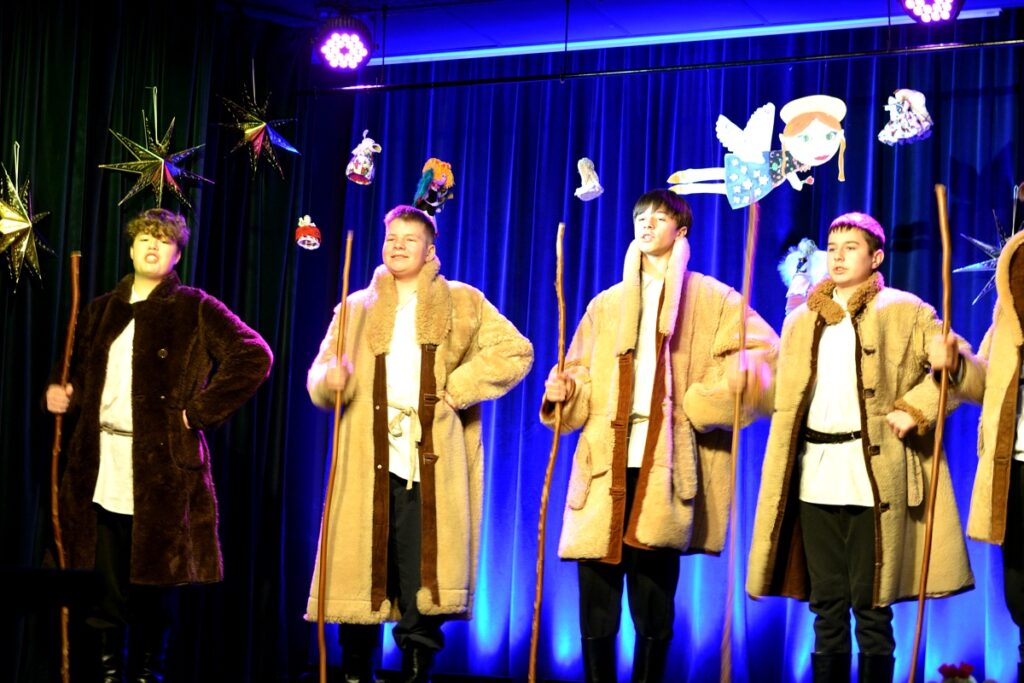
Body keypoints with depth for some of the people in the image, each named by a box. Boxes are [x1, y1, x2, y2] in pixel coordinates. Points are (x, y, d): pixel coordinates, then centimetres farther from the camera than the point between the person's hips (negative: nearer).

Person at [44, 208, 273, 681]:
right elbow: (83, 376, 23)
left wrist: (199, 411, -10)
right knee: (104, 585, 6)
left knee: (153, 582, 2)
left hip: (160, 471, -4)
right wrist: (65, 395, 0)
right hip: (102, 472, 4)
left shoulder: (196, 310, 1)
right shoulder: (102, 311, 16)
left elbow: (255, 356, -9)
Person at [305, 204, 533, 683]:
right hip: (368, 466, 2)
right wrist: (331, 380, -12)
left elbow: (516, 352, 4)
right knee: (361, 576, 0)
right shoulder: (357, 308, 18)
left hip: (430, 466, -2)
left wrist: (456, 388, -4)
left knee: (421, 588, -6)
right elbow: (318, 378, 13)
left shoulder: (461, 303, 11)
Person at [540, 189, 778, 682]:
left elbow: (763, 355, 0)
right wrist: (564, 388, -4)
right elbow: (582, 375, 19)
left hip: (665, 463, -3)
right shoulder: (606, 303, 21)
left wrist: (705, 400, -13)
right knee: (596, 597, -1)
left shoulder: (711, 299, 11)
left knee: (653, 598, -4)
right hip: (606, 460, 3)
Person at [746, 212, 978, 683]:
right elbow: (785, 403, 18)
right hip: (815, 474, 4)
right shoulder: (801, 321, 18)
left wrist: (914, 409, -13)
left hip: (873, 474, -4)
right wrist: (782, 478, 8)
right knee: (826, 603, 7)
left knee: (870, 603, -3)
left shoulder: (903, 313, 4)